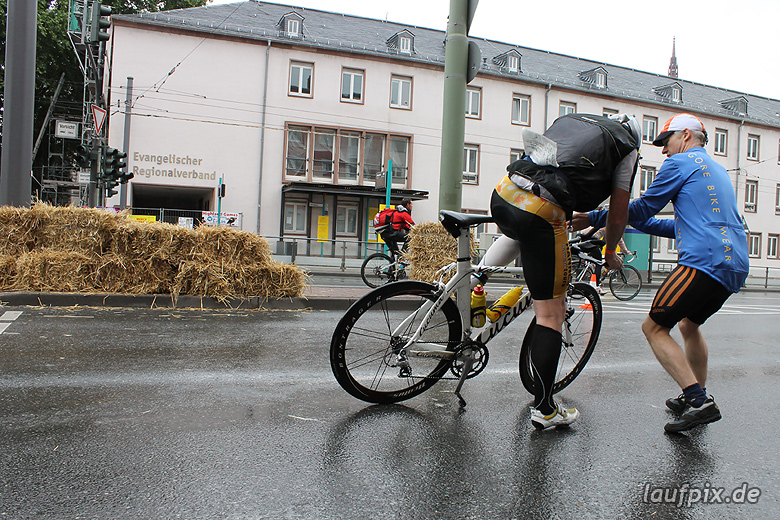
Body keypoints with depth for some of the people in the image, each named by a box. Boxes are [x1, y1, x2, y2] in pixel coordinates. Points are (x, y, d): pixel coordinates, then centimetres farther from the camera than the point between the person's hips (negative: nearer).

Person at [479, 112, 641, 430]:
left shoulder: (569, 118, 29)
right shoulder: (627, 148, 15)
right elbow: (618, 216, 14)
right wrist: (610, 253, 34)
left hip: (502, 194, 6)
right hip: (542, 214, -5)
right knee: (551, 315, 6)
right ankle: (544, 410, 14)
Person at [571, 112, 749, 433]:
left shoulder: (680, 163, 1)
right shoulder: (716, 170, 28)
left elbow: (642, 209, -1)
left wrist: (595, 218, 7)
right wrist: (640, 222, 27)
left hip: (704, 261, -10)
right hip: (735, 267, 10)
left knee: (654, 328, -4)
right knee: (689, 324, 26)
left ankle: (698, 401, -12)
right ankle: (699, 398, 32)